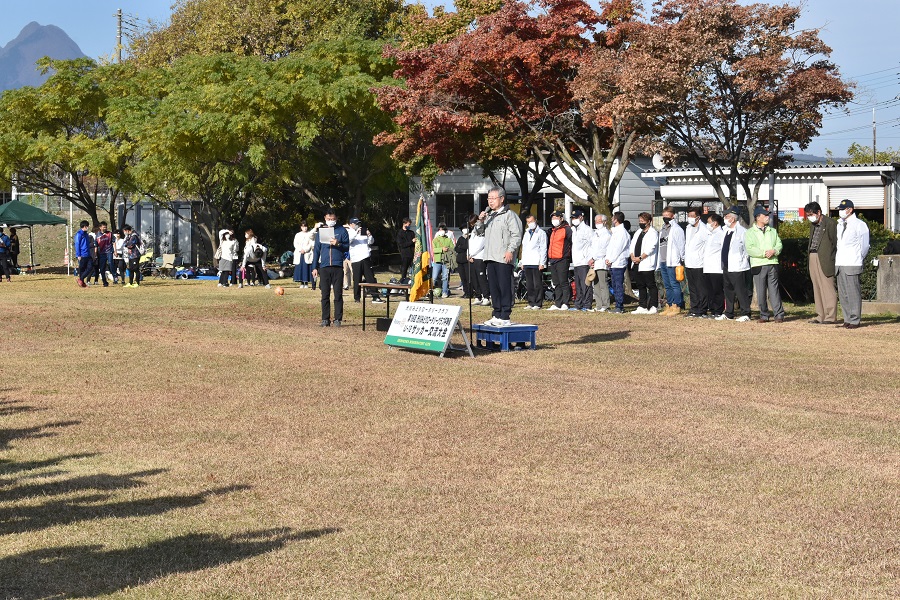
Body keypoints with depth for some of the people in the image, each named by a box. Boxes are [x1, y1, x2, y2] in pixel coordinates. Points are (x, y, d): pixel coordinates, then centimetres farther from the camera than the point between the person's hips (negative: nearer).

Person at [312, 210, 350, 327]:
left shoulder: (342, 231, 5)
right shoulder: (320, 231, 12)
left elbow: (347, 247, 5)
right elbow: (316, 250, 14)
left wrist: (338, 244, -16)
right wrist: (315, 267, 9)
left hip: (338, 266, -2)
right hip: (324, 267, 2)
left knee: (338, 294, -2)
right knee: (325, 294, 3)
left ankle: (338, 319, 2)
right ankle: (325, 319, 7)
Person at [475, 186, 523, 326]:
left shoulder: (509, 215, -4)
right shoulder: (489, 215, 21)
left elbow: (516, 235, -9)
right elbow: (480, 231, 26)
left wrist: (510, 250, -17)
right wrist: (481, 221, 8)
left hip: (504, 258, -8)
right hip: (490, 257, 8)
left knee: (505, 287, -7)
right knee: (493, 287, 10)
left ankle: (505, 317, -6)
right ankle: (497, 315, 17)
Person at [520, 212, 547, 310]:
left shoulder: (541, 233, 2)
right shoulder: (526, 233, 22)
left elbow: (543, 249, -3)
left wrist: (542, 263, -10)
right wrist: (522, 262, 18)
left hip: (537, 263, -6)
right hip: (527, 263, 6)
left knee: (537, 284, -7)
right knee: (529, 285, 6)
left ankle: (538, 303, -5)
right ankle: (531, 303, 11)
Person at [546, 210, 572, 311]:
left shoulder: (567, 229, -4)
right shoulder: (552, 231, 22)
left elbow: (573, 244, -7)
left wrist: (570, 258, -8)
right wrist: (548, 259, 22)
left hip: (562, 260, -8)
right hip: (552, 261, 8)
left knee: (563, 282, -7)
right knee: (556, 284, 9)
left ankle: (565, 304, -5)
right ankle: (557, 304, 12)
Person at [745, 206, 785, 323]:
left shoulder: (773, 231, 18)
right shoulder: (750, 233, 5)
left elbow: (779, 244, 11)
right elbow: (750, 249, -7)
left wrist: (774, 251, -10)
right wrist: (764, 253, -14)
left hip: (772, 263, 2)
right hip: (758, 265, -2)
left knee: (774, 289, -2)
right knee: (761, 291, -1)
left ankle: (779, 314, -2)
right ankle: (764, 315, 8)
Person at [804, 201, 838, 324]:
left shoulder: (830, 223, -7)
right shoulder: (813, 224, 18)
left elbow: (836, 243, -8)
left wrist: (831, 259, -11)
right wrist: (810, 257, 10)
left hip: (825, 260, -8)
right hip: (813, 259, 8)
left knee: (827, 288, -6)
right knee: (817, 288, 9)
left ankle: (830, 316, -3)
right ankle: (820, 316, 13)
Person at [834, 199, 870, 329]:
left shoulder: (859, 225, -2)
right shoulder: (839, 225, 18)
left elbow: (865, 245, 2)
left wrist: (858, 260, 4)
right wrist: (836, 259, 11)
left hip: (852, 265, -7)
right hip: (839, 264, 7)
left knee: (853, 293, -7)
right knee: (843, 294, 7)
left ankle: (854, 321, -4)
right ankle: (847, 320, 12)